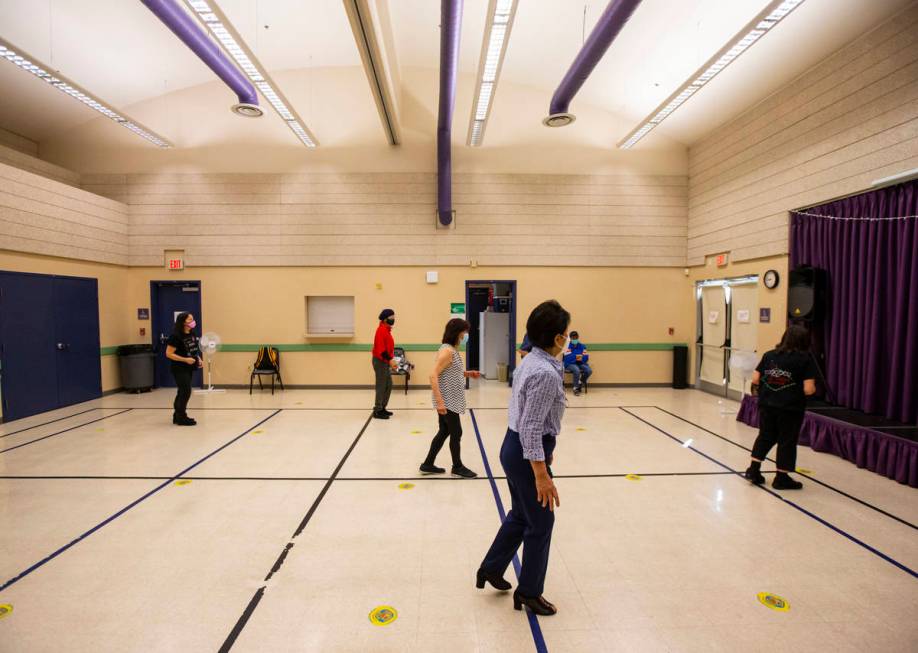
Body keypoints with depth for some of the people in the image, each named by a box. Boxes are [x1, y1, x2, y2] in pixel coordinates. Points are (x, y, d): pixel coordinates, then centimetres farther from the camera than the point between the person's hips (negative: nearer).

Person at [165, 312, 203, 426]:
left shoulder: (192, 334, 6)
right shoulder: (175, 336, -17)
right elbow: (168, 354, -18)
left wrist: (199, 359, 3)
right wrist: (185, 359, -24)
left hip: (189, 368, 8)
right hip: (179, 369, -8)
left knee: (183, 392, 15)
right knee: (186, 392, -7)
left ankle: (177, 416, 26)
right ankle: (181, 418, 4)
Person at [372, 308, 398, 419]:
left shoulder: (386, 329, 13)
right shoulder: (382, 330, -17)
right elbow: (381, 348, -23)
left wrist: (391, 360, 13)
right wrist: (390, 360, -25)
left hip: (385, 362, 10)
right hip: (380, 362, -10)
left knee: (388, 385, 14)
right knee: (381, 386, -4)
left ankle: (382, 408, 23)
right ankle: (377, 411, 4)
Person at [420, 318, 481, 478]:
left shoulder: (453, 350, 11)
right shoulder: (447, 351, -19)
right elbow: (433, 375, -25)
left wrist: (467, 373, 9)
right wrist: (439, 401, -29)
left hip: (450, 400, 10)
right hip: (447, 402, -10)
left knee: (444, 432, 16)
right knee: (456, 432, 4)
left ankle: (428, 464, 26)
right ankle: (457, 467, 22)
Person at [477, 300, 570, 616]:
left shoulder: (531, 361, 5)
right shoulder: (546, 373, -25)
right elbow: (531, 429, -26)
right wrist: (542, 475, -23)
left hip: (514, 446, 9)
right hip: (526, 454, -9)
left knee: (520, 516, 25)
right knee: (539, 525, 11)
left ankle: (490, 569, 41)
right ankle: (529, 592, 30)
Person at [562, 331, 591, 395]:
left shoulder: (582, 346, 11)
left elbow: (586, 357, 2)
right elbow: (567, 358, -13)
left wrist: (581, 358, -19)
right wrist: (576, 356, -22)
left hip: (580, 363, 4)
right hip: (570, 364, -4)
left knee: (589, 370, -23)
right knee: (577, 370, -36)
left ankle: (580, 383, 3)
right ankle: (576, 388, -17)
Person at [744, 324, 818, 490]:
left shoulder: (769, 355, 3)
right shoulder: (806, 359, -7)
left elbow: (755, 380, 1)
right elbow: (808, 390, -12)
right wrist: (813, 389, 9)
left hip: (767, 405, 4)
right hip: (790, 408, -4)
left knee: (765, 437, 18)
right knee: (787, 442, 10)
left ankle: (753, 470, 18)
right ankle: (781, 478, 19)